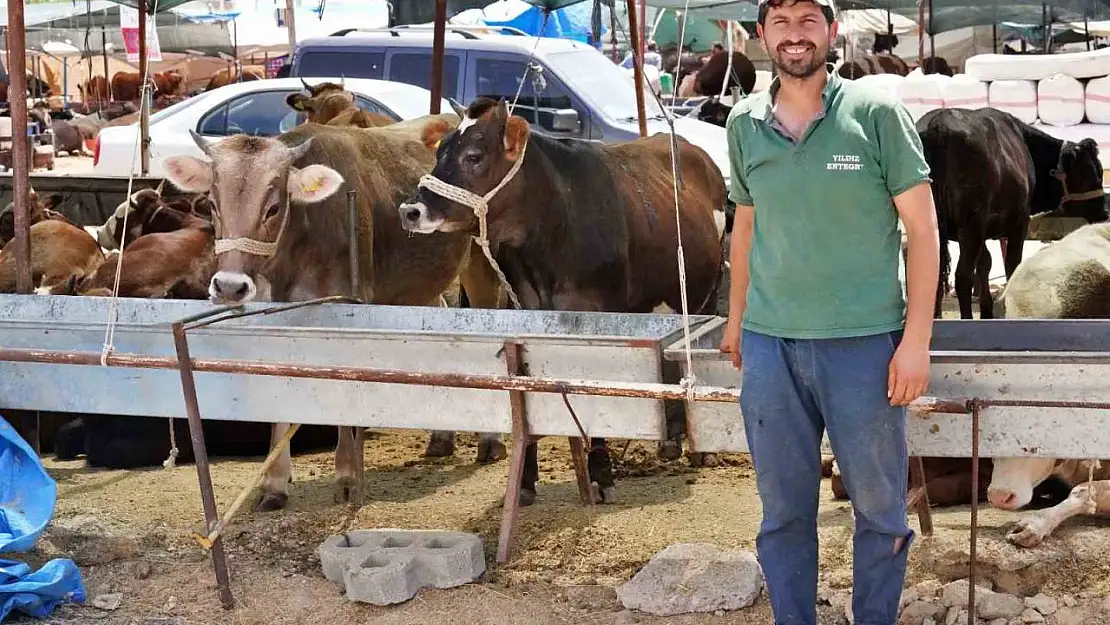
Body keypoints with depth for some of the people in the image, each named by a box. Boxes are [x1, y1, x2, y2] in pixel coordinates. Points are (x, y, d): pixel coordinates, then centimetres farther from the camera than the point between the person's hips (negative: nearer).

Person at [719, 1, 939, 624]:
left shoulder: (877, 113, -5)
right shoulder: (744, 123, 6)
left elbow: (923, 228, -4)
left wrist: (917, 339, -8)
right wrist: (737, 317, 20)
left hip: (864, 341, -3)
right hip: (769, 345, 3)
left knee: (880, 506, 8)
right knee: (784, 508, 11)